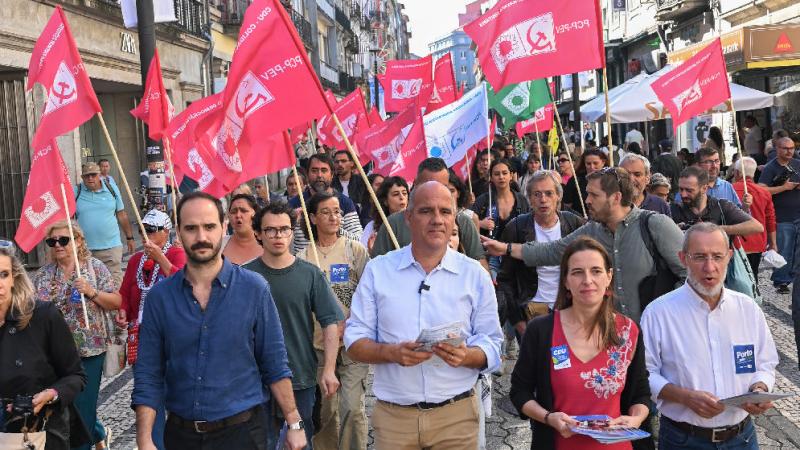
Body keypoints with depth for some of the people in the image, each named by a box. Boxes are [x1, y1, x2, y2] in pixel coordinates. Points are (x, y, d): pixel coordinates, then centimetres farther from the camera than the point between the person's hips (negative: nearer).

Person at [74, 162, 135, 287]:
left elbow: (121, 215, 10)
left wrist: (129, 238, 12)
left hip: (111, 247, 0)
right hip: (84, 249, 0)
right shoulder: (75, 193, 1)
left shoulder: (112, 189, 4)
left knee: (115, 282, 0)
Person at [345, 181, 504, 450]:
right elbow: (355, 341, 1)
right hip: (392, 415, 0)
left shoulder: (475, 274, 3)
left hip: (456, 415, 0)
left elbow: (492, 346, 3)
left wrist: (467, 356, -19)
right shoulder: (377, 270, 2)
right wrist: (391, 352, -18)